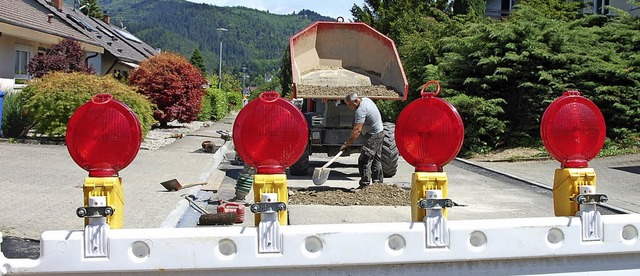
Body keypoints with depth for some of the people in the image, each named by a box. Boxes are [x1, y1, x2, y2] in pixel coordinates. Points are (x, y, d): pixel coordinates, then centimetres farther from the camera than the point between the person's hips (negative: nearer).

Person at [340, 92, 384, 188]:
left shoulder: (361, 110, -24)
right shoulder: (366, 99, 7)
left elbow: (357, 130, -30)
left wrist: (347, 144, -30)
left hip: (373, 136, -11)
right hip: (379, 133, 11)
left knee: (364, 161, -11)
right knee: (376, 160, 16)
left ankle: (365, 185, -11)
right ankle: (378, 183, 21)